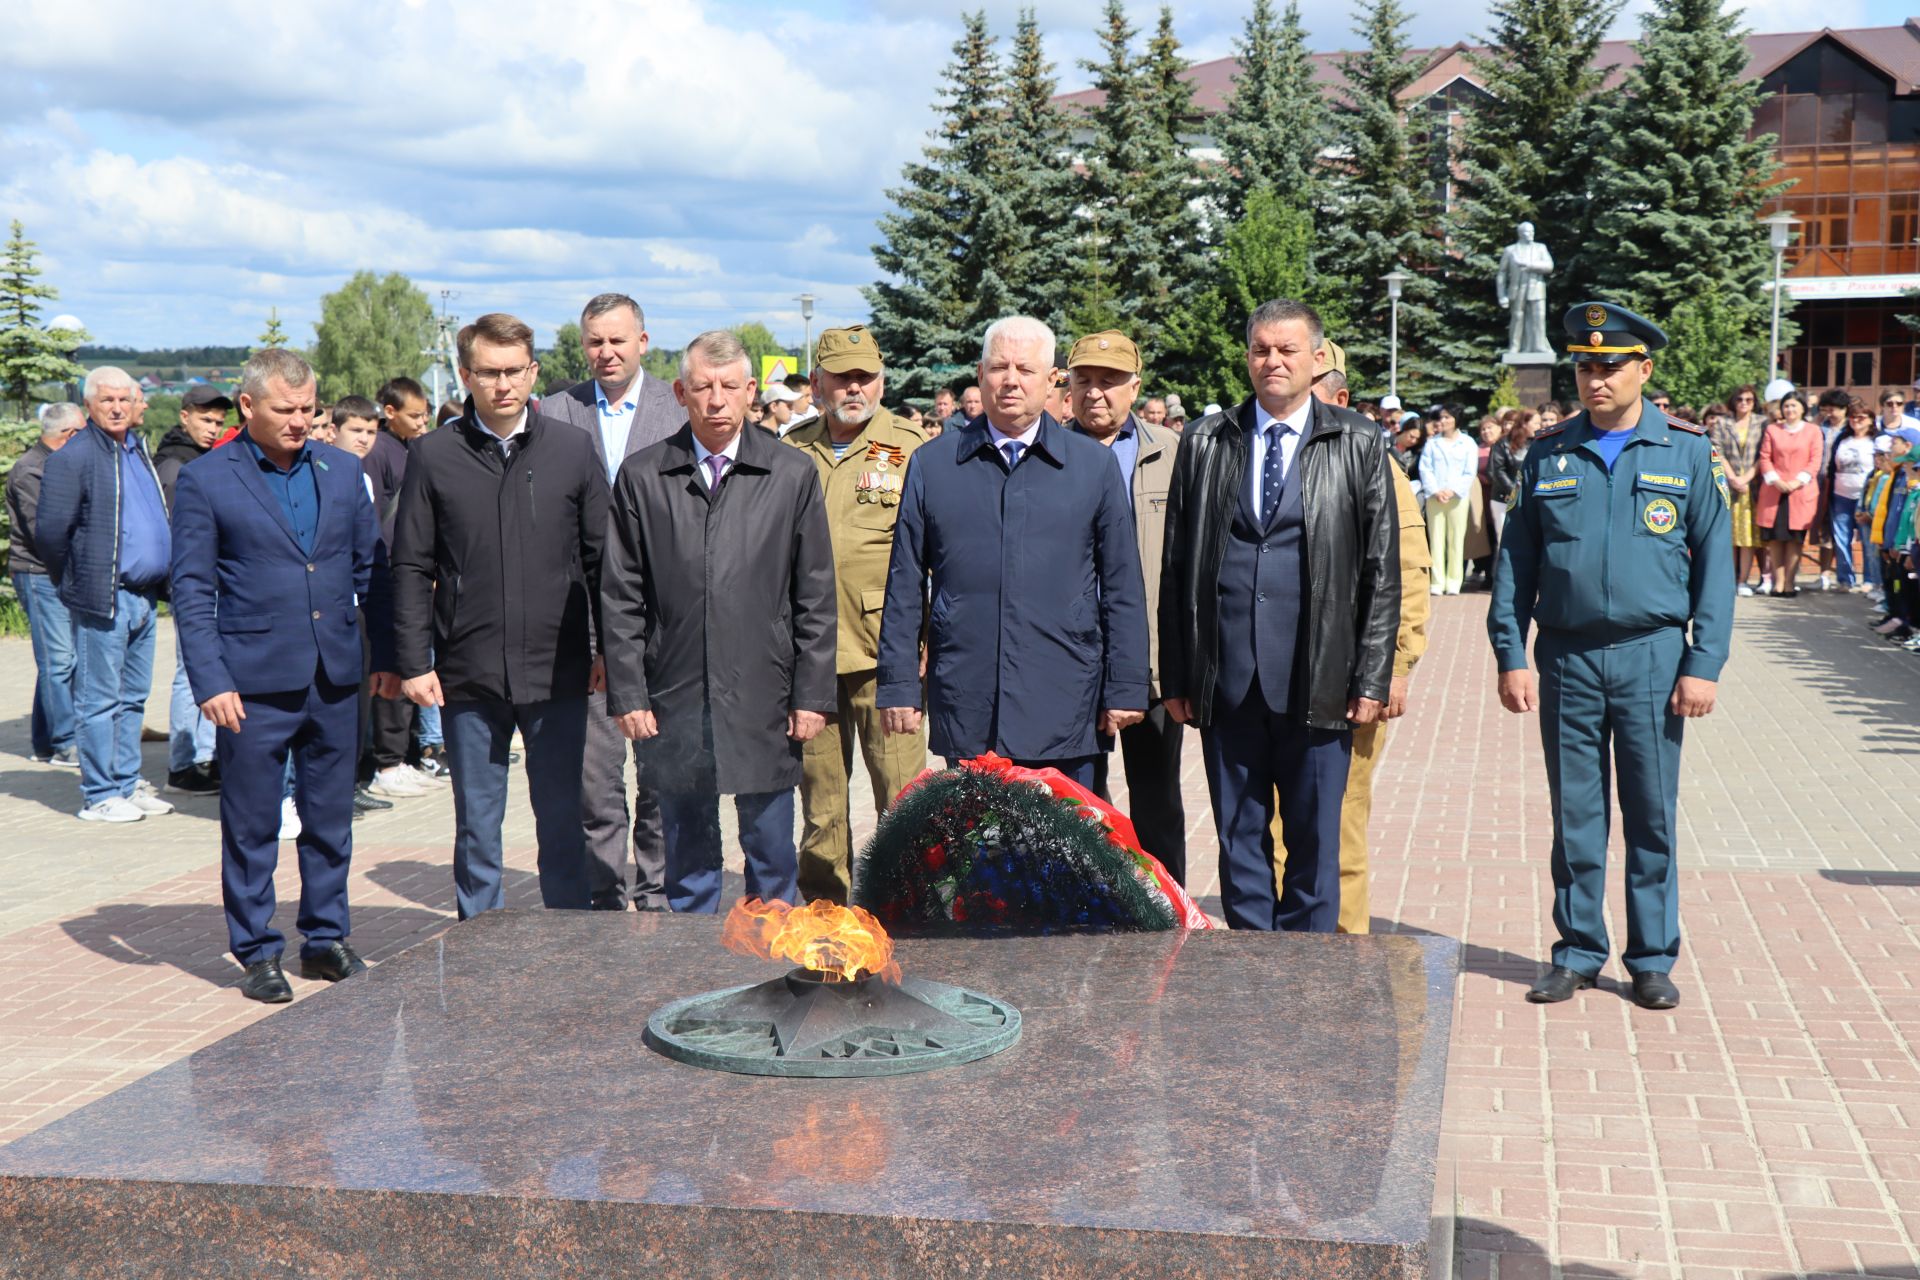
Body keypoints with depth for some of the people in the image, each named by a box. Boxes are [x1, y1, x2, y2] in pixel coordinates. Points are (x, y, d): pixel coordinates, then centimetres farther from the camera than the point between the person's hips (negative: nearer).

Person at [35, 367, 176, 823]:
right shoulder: (73, 457, -9)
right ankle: (99, 797, 5)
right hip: (103, 599, -8)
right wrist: (74, 583, -3)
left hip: (144, 597, 8)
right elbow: (50, 531, -12)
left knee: (133, 698, 14)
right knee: (99, 700, -1)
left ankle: (128, 785, 23)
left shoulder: (138, 450, 15)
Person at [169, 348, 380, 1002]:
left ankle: (326, 938, 25)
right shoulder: (204, 480, -3)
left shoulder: (342, 470, 9)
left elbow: (369, 568, 14)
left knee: (331, 820, 12)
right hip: (255, 683, -4)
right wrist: (211, 682, -11)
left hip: (336, 678, 4)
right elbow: (192, 590, -4)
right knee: (251, 826, 5)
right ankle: (257, 953, 17)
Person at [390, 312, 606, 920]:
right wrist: (413, 663, -2)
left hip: (557, 672, 0)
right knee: (477, 827, 9)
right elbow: (412, 569, 3)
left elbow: (601, 557, 7)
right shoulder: (433, 455, 3)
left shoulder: (573, 449, 4)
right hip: (469, 676, 0)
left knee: (563, 823, 7)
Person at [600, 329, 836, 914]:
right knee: (687, 862, 11)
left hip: (764, 704, 0)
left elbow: (815, 598, 3)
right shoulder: (640, 477, 4)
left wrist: (812, 696, -1)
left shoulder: (793, 475, 3)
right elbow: (621, 598, 4)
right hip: (674, 705, 1)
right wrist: (628, 695, -2)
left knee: (772, 858, 8)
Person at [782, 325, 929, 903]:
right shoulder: (790, 451, 11)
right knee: (819, 793, 10)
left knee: (901, 794, -5)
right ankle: (823, 910, 22)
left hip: (885, 651, -3)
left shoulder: (911, 448, 2)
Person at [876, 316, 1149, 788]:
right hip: (965, 710, 0)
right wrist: (898, 685, 3)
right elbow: (905, 585, 7)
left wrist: (1125, 689, 3)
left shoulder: (1095, 465, 7)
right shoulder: (932, 464, 7)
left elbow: (1122, 588, 7)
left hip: (1063, 709, 0)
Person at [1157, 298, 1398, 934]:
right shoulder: (1205, 444, 8)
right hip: (1226, 682, 2)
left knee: (1315, 839, 7)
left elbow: (1382, 571, 2)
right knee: (1238, 837, 9)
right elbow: (1175, 566, 8)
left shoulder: (1360, 445, 4)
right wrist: (1175, 675, 3)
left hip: (1317, 683, -2)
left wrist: (1373, 678, -4)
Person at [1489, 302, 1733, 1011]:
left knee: (1652, 817, 6)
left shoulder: (1688, 452, 2)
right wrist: (1510, 656, -1)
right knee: (1575, 815, 7)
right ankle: (1578, 951, 20)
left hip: (1652, 658, -1)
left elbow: (1714, 564, 1)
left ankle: (1653, 959, 18)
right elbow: (1514, 562, 6)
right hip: (1566, 660, 1)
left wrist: (1704, 664, -6)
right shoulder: (1548, 454, 6)